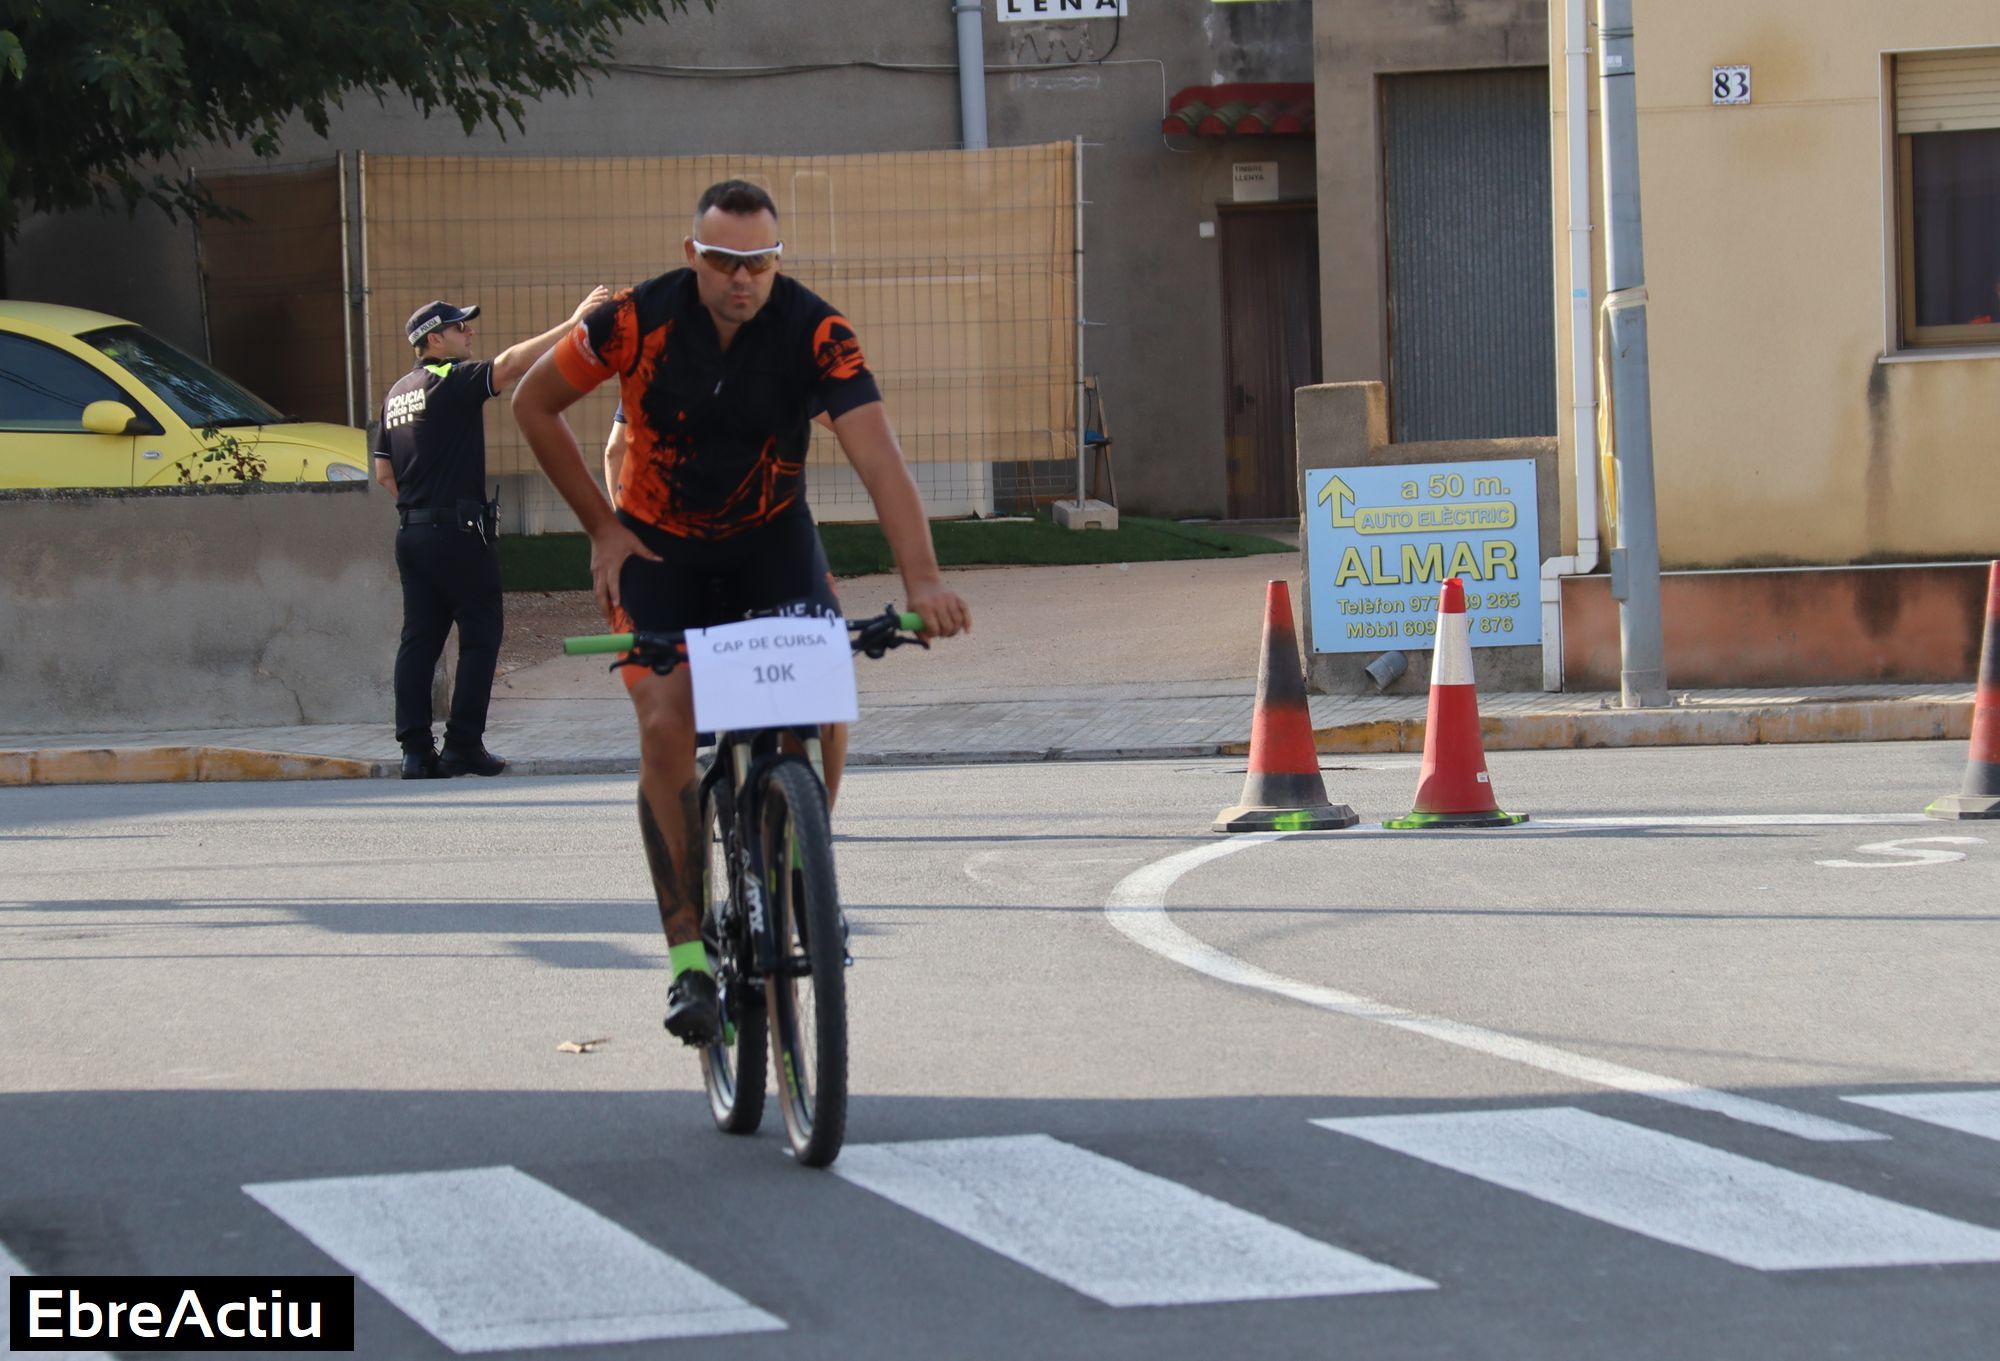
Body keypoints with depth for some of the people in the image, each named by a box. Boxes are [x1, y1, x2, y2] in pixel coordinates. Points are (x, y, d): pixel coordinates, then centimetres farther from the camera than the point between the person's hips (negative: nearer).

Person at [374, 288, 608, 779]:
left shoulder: (397, 394, 15)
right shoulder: (451, 381, -9)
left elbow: (384, 471, 17)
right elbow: (509, 364, -22)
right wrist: (573, 325, -22)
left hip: (411, 532, 8)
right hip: (457, 533, -8)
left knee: (419, 640, 6)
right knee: (480, 636, 0)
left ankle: (415, 749, 3)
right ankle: (463, 746, -3)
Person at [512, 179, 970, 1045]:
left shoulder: (814, 333, -22)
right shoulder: (640, 322, -21)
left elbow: (877, 455, -32)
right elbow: (534, 403, -6)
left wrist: (922, 580, -45)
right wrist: (602, 530, -6)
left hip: (771, 538, 1)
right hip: (658, 547, -1)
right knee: (667, 724, -19)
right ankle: (688, 957, -15)